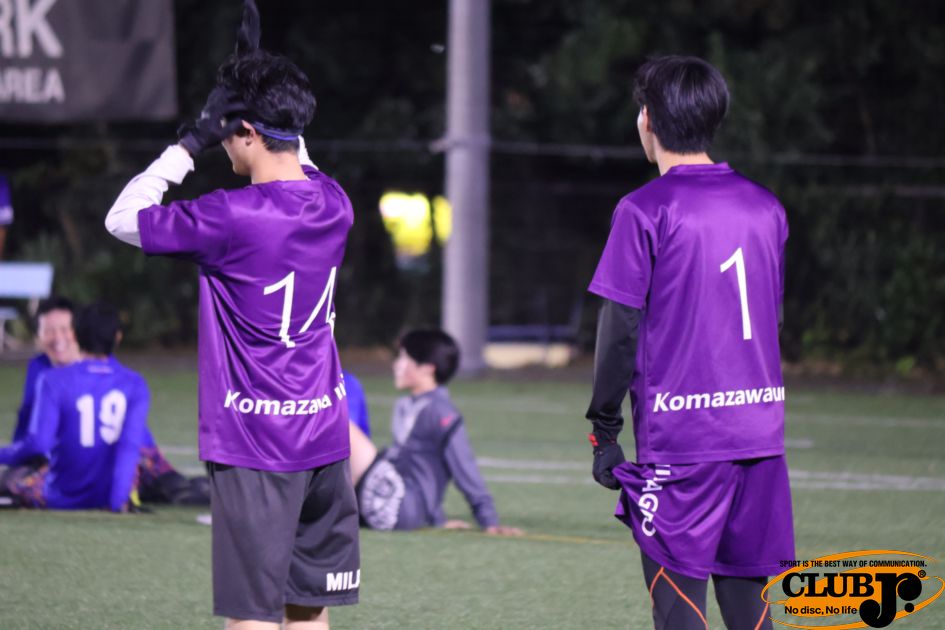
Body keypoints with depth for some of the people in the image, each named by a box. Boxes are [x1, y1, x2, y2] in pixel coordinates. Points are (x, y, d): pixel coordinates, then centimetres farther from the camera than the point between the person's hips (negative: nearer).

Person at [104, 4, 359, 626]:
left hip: (253, 445, -7)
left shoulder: (230, 218, -17)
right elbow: (298, 163, 28)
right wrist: (261, 78, 25)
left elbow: (124, 219, -4)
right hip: (325, 436, 7)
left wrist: (192, 142, -3)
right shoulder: (333, 204, 3)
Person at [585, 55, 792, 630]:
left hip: (680, 436, -6)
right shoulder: (765, 206, 10)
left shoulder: (645, 211, -8)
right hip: (759, 430, 6)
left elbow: (621, 329, -7)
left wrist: (605, 431, 0)